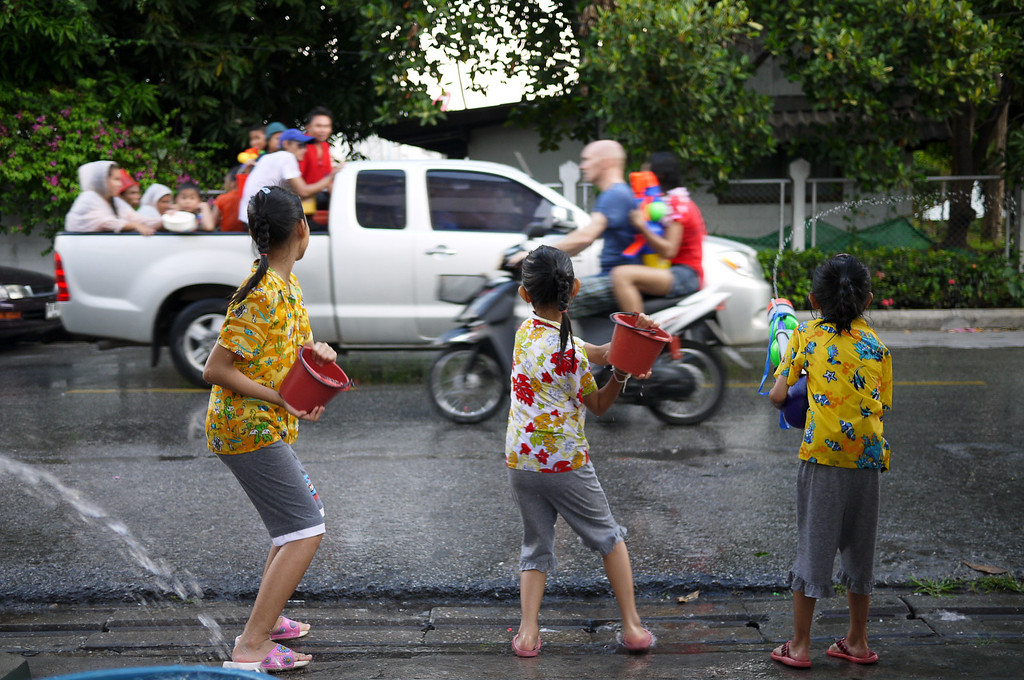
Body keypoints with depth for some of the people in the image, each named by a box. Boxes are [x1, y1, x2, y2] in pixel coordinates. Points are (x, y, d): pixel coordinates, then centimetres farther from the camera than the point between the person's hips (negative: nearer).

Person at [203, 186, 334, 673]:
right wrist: (285, 401, -22)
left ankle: (266, 618, 36)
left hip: (268, 429, 10)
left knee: (302, 515, 24)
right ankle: (250, 648, -12)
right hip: (250, 430, -10)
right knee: (306, 531, -12)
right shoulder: (263, 295, -22)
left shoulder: (287, 284, 8)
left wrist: (315, 350, 3)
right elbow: (215, 370, -22)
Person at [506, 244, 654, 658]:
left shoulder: (525, 331, 0)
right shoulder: (572, 351, -15)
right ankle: (632, 627, 15)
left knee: (536, 546, 16)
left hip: (521, 462, 4)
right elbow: (598, 406, 0)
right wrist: (622, 373, -9)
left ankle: (528, 632, 3)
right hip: (566, 462, -4)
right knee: (609, 537, 15)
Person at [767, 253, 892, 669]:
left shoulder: (807, 336, 1)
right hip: (867, 458, 3)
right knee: (859, 548, 15)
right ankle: (857, 642, 26)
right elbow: (884, 406, 8)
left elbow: (777, 396, 0)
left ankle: (799, 646, 11)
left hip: (822, 455, -2)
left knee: (814, 546, 5)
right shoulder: (877, 346, 8)